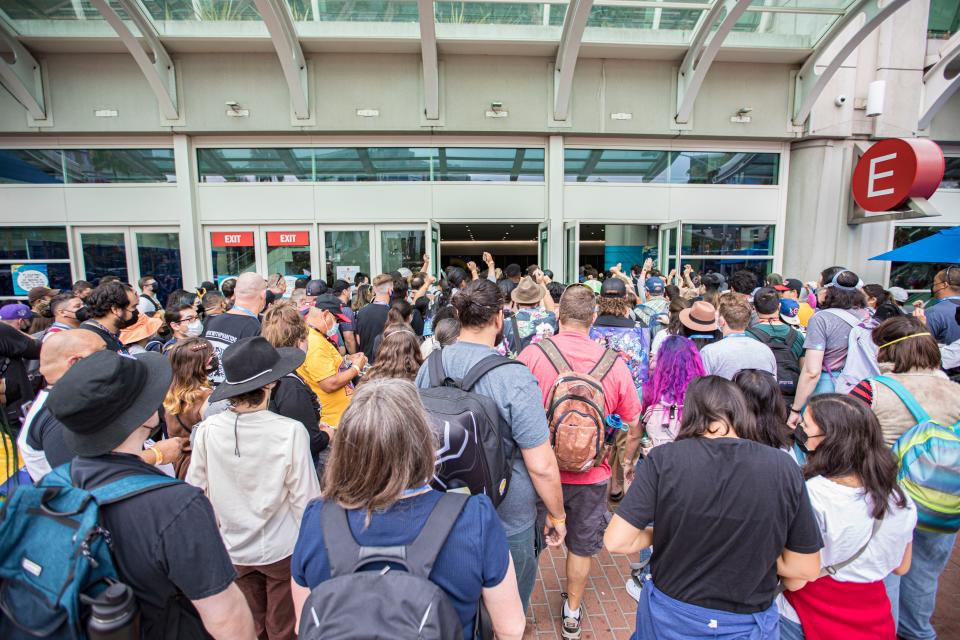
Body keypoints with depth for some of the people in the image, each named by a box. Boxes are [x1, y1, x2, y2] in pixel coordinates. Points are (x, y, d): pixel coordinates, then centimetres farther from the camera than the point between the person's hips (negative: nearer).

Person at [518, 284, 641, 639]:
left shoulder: (532, 354, -17)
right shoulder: (615, 363, -12)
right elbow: (633, 426, -1)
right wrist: (623, 468, 15)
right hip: (592, 475, 1)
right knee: (581, 547, 24)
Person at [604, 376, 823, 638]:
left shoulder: (663, 459, -20)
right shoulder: (784, 468, -15)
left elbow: (616, 542, -20)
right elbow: (807, 568, -6)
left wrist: (658, 533, -2)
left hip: (668, 616, 0)